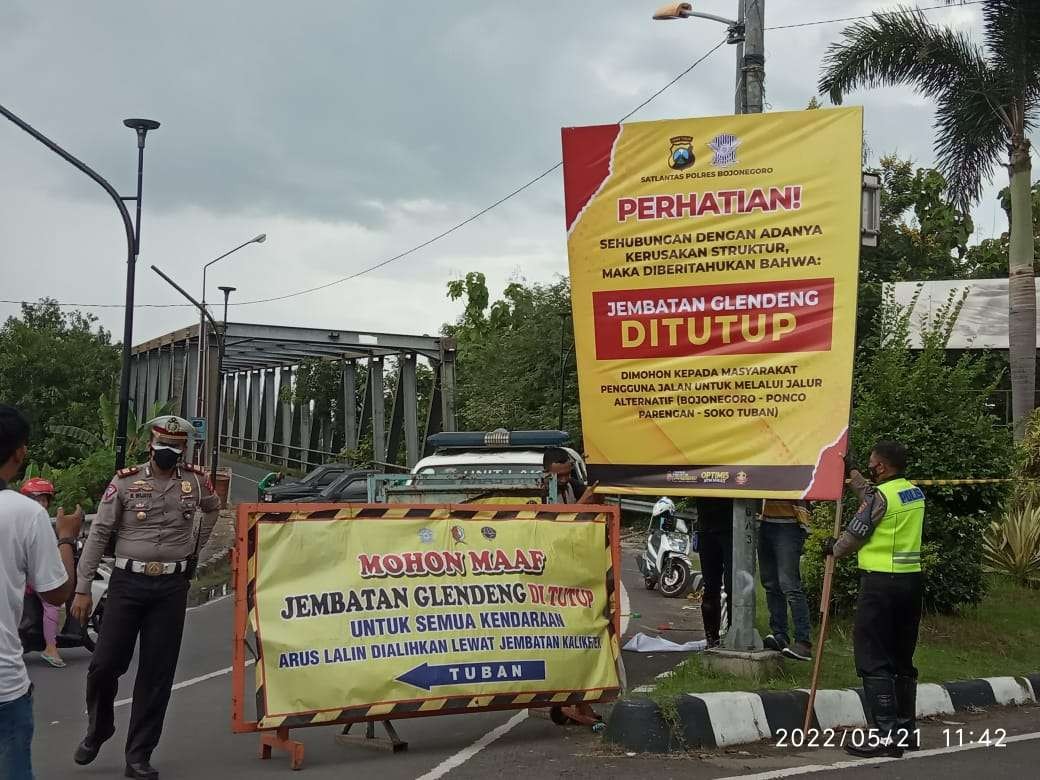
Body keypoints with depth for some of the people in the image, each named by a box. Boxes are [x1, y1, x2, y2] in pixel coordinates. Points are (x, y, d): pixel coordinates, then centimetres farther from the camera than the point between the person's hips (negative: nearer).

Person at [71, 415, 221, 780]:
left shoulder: (195, 480, 5)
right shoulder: (125, 481, -2)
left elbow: (213, 509, 27)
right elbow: (98, 534, -3)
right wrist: (83, 588, -7)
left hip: (172, 588, 1)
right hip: (127, 582, -1)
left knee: (157, 674, 3)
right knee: (105, 665, -1)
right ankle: (97, 730, 29)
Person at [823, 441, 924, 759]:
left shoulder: (879, 496, -14)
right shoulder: (916, 493, 10)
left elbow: (854, 535, -6)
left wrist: (832, 548, 14)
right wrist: (852, 474, 38)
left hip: (881, 583, -8)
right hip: (911, 580, 9)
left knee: (873, 659, -5)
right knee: (902, 659, 16)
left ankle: (885, 735, -8)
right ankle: (906, 729, 23)